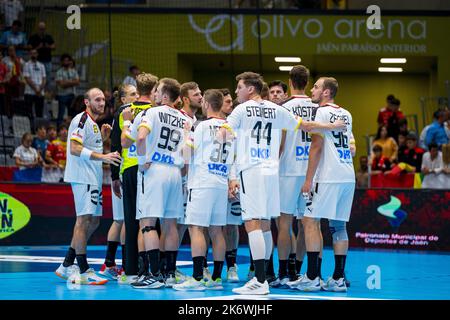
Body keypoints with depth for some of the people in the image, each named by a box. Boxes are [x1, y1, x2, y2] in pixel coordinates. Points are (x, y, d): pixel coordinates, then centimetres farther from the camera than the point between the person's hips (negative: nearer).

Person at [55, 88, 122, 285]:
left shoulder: (93, 123, 21)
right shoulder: (81, 120, -11)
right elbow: (75, 149, -21)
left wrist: (103, 138, 12)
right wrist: (103, 156, -26)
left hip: (93, 178, 11)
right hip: (82, 178, -11)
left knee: (93, 221, 12)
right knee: (84, 219, -11)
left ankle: (67, 266, 17)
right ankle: (84, 271, -10)